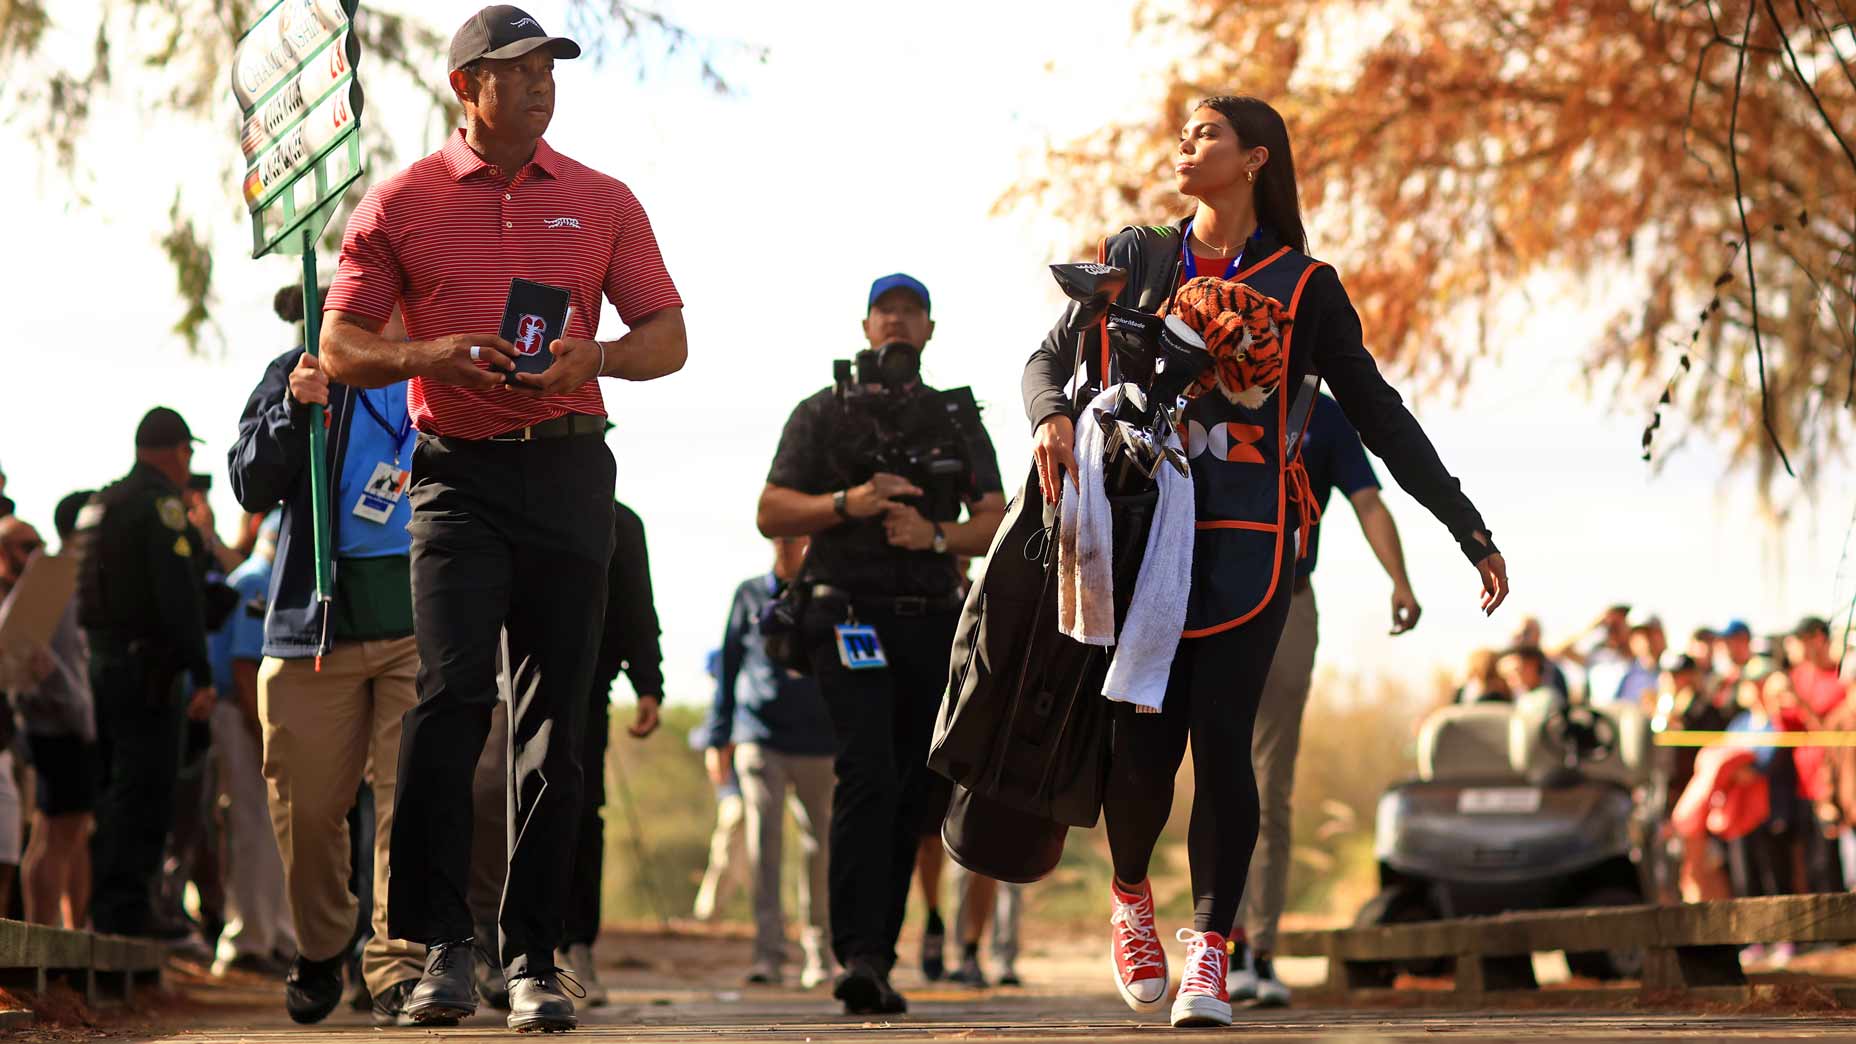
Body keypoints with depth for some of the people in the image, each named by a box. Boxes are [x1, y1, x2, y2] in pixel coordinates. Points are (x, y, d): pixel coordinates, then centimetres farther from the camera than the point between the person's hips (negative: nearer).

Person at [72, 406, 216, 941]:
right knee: (145, 792, -8)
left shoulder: (100, 505, 17)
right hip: (147, 666, -9)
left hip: (103, 660, 9)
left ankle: (107, 907, 17)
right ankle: (127, 909, -11)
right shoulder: (161, 502, -10)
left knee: (117, 790, 14)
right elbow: (178, 594, -18)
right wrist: (202, 674, -18)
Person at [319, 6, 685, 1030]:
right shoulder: (403, 203, 6)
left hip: (569, 471, 2)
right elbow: (340, 347, 6)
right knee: (451, 690, -17)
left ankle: (534, 957, 7)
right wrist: (437, 355, -13)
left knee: (554, 720, 1)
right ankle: (440, 945, -10)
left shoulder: (601, 202, 12)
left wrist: (591, 357, -10)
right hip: (457, 472, -2)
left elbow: (668, 338, 11)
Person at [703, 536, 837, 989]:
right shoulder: (751, 595, 9)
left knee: (818, 844, 4)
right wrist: (717, 736, 10)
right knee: (763, 837, -12)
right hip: (759, 737, 0)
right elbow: (729, 665, 13)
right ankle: (768, 949, -15)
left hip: (818, 740, 0)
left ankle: (818, 948, 16)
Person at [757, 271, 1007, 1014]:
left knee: (910, 797, 3)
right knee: (869, 774, -20)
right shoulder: (822, 415, 10)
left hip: (931, 624, 4)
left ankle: (876, 963, 10)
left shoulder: (960, 423, 18)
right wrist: (848, 503, -13)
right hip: (849, 613, -4)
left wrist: (935, 534, -10)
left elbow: (996, 526, 10)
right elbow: (771, 514, 4)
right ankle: (859, 956, -26)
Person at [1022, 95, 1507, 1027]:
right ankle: (1130, 900, 23)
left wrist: (1469, 531, 7)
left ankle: (1208, 958, -6)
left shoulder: (1302, 287, 8)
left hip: (1245, 538, -1)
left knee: (1220, 739, -12)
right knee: (1141, 742, -7)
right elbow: (1051, 357, 15)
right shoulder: (1134, 258, 14)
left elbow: (1379, 416, 10)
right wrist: (1051, 416, -10)